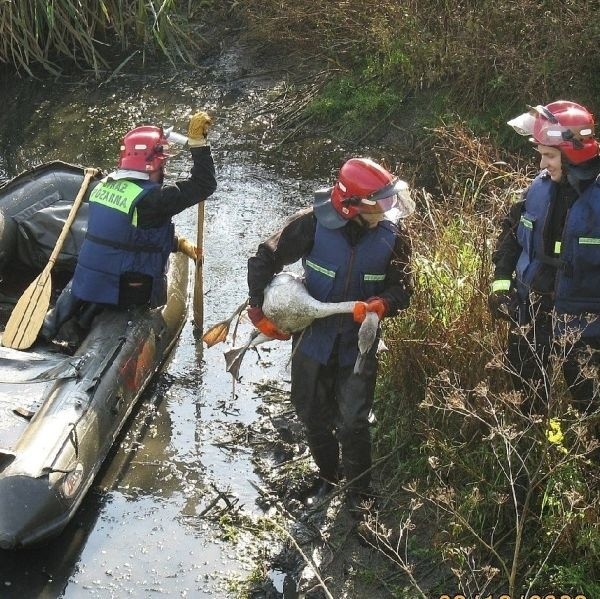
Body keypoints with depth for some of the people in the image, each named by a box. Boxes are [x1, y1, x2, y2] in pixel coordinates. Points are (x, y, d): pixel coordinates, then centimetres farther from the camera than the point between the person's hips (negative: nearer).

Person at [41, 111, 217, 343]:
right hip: (128, 294, -8)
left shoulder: (104, 186, 5)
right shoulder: (150, 197, -20)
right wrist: (198, 140, -13)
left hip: (86, 281, 8)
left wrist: (176, 243, 13)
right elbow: (204, 185, -17)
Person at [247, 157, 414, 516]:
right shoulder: (314, 223, -21)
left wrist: (379, 306, -30)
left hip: (358, 345, -1)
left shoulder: (393, 234, -16)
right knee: (313, 416, 16)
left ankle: (360, 491, 19)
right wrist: (259, 311, -13)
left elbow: (402, 290, -9)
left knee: (353, 422, -4)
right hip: (313, 337, 1)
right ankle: (327, 476, 42)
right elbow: (265, 260, -11)